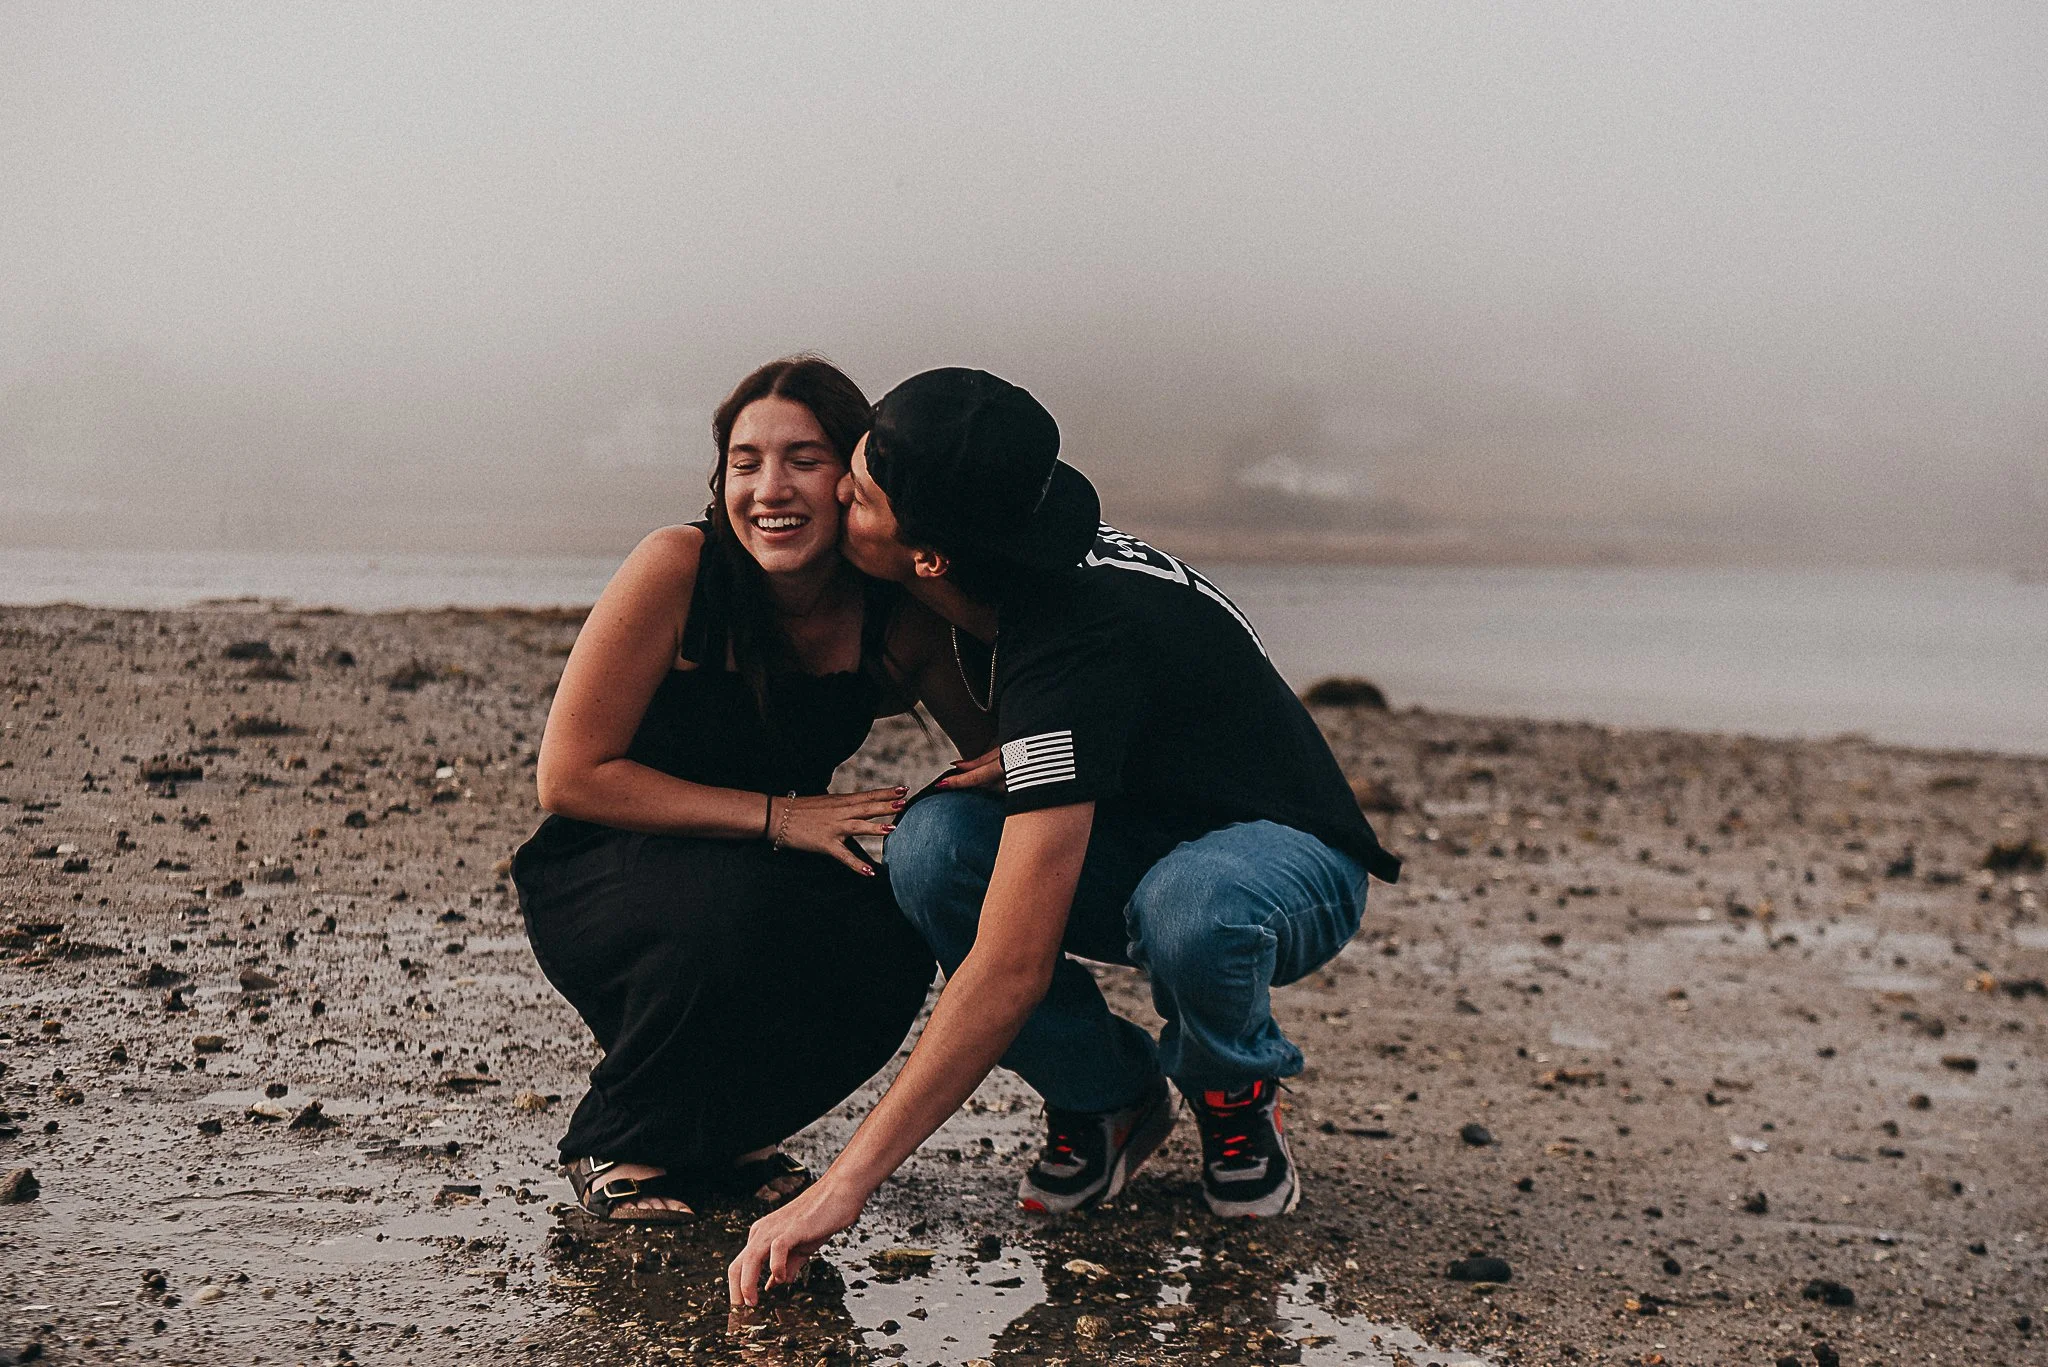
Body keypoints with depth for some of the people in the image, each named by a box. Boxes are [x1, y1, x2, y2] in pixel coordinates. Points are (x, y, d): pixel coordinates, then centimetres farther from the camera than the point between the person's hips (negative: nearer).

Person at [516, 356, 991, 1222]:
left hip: (757, 893, 4)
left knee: (893, 949, -27)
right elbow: (570, 778, -20)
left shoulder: (899, 619, -11)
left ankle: (725, 1135, 3)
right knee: (746, 899, -35)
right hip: (594, 890, -3)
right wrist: (777, 817, -27)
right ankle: (617, 1146, -7)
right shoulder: (677, 569, -21)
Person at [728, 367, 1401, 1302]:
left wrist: (844, 1185, -39)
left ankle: (1235, 1096, -6)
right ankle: (1105, 1098, -1)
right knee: (931, 847, -23)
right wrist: (1017, 761, -10)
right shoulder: (1002, 584, -11)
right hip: (1132, 846, 7)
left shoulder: (1075, 647, -36)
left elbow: (1013, 970, -40)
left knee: (1187, 907, -43)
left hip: (1287, 861, -6)